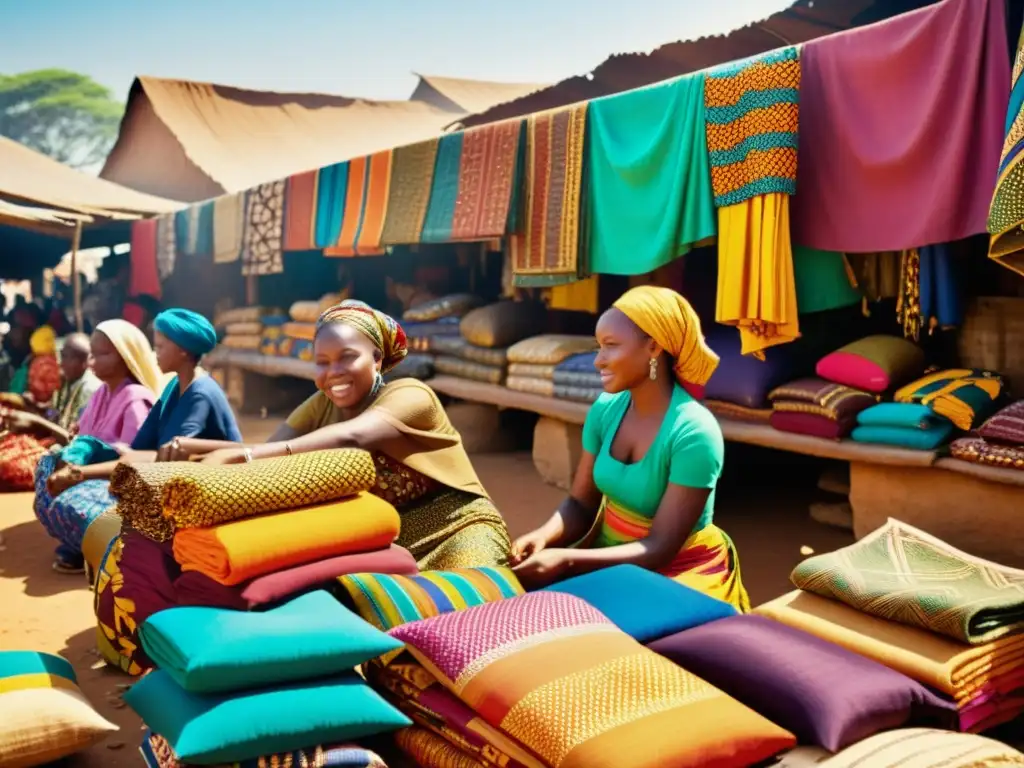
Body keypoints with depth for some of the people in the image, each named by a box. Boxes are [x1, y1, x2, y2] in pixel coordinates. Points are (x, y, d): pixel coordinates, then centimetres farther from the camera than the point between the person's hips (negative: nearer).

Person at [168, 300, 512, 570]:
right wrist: (195, 447, -25)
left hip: (454, 532, -6)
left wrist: (243, 454, -43)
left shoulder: (409, 395, -15)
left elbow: (350, 437, -34)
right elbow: (268, 451, -7)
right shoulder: (321, 406, 7)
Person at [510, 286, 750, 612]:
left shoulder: (693, 432, -24)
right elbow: (580, 504, -1)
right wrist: (544, 536, -22)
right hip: (613, 554, 6)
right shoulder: (606, 408, -5)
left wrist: (565, 560, -33)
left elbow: (660, 548, -24)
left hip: (679, 570, -5)